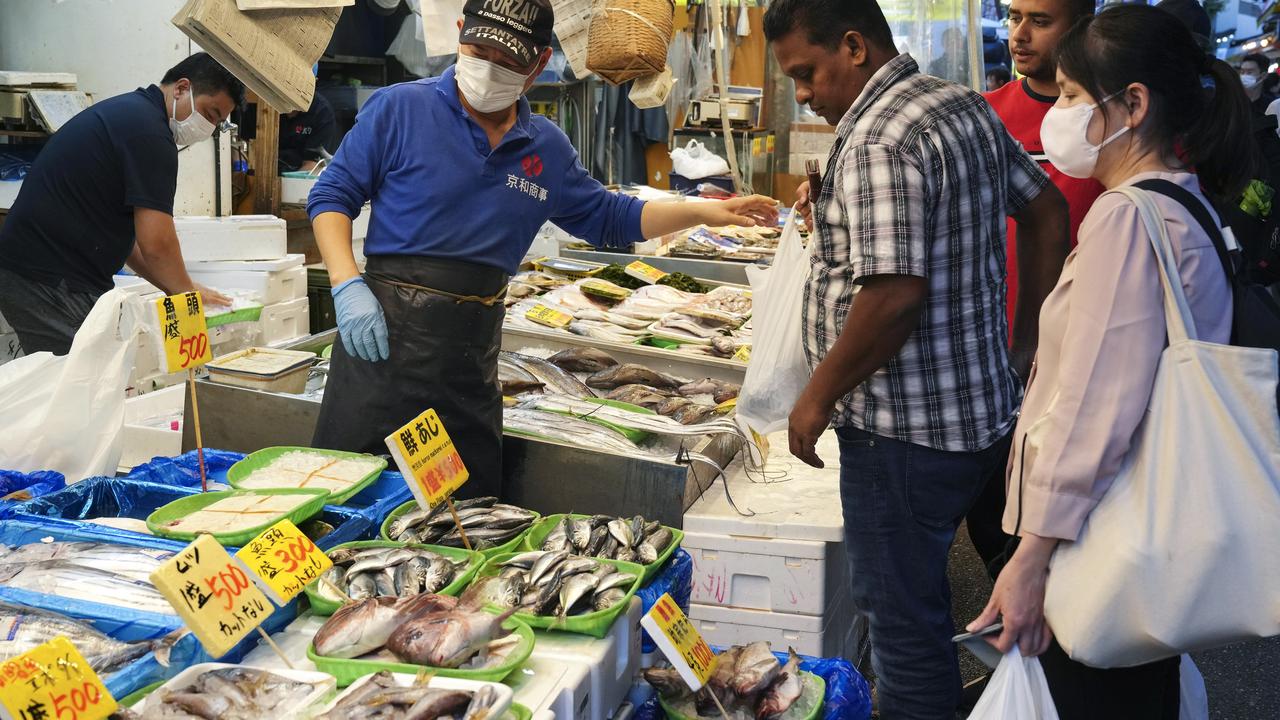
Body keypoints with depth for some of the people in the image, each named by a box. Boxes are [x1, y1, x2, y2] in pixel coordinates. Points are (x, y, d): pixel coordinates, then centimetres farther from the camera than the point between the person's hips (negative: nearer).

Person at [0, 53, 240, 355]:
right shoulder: (149, 129, -14)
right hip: (53, 284, -10)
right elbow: (156, 243, -18)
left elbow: (124, 235, 22)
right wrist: (189, 292, 0)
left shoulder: (125, 112, 18)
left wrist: (178, 289, 16)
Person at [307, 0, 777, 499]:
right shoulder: (400, 108, -3)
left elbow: (608, 219, 21)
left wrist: (704, 212, 11)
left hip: (472, 352, 4)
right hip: (384, 332, -4)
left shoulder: (547, 149, 10)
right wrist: (348, 286, -14)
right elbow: (333, 194, 0)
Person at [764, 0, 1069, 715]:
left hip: (907, 432, -10)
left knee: (904, 616, 4)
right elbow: (1048, 209, 17)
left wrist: (818, 397, -16)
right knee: (918, 593, 23)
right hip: (986, 409, 10)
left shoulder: (879, 140, -21)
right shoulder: (967, 105, 9)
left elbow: (894, 293, -28)